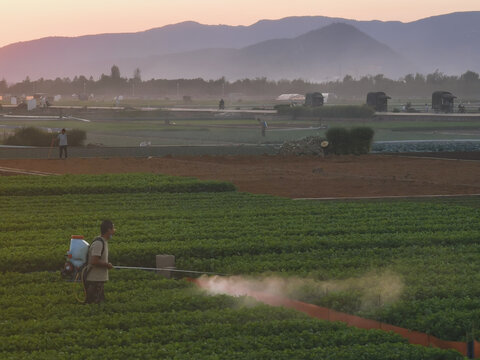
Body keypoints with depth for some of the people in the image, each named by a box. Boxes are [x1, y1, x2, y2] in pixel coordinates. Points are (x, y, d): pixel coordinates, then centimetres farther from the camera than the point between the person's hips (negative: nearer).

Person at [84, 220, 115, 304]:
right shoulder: (98, 243, -19)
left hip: (99, 280, 10)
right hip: (94, 281, -10)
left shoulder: (103, 242, 13)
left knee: (101, 302, 14)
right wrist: (107, 265, -14)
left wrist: (106, 264, 10)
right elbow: (94, 261, -27)